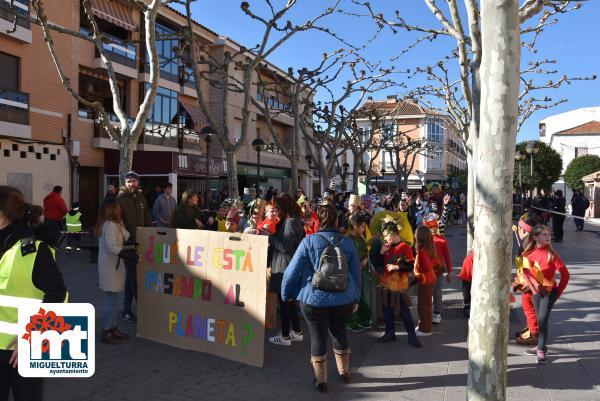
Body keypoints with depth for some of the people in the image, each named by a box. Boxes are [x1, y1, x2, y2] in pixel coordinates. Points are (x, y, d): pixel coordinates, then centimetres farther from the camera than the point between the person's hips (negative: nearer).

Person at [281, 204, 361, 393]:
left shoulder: (309, 241, -7)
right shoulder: (347, 242, 3)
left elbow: (293, 270, -7)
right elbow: (356, 272, 10)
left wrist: (286, 294, 7)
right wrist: (356, 298, 20)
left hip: (315, 298, -3)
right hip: (343, 298, 3)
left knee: (318, 337, 10)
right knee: (339, 332, 22)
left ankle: (321, 381, 22)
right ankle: (344, 371, 40)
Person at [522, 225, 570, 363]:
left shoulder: (551, 255, -13)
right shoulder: (530, 253, -4)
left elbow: (565, 274, -10)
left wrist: (558, 292, -8)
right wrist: (529, 285, -4)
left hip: (549, 292, -4)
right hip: (536, 291, 4)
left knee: (542, 319, -8)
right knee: (540, 319, 14)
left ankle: (541, 350, 3)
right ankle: (541, 346, 27)